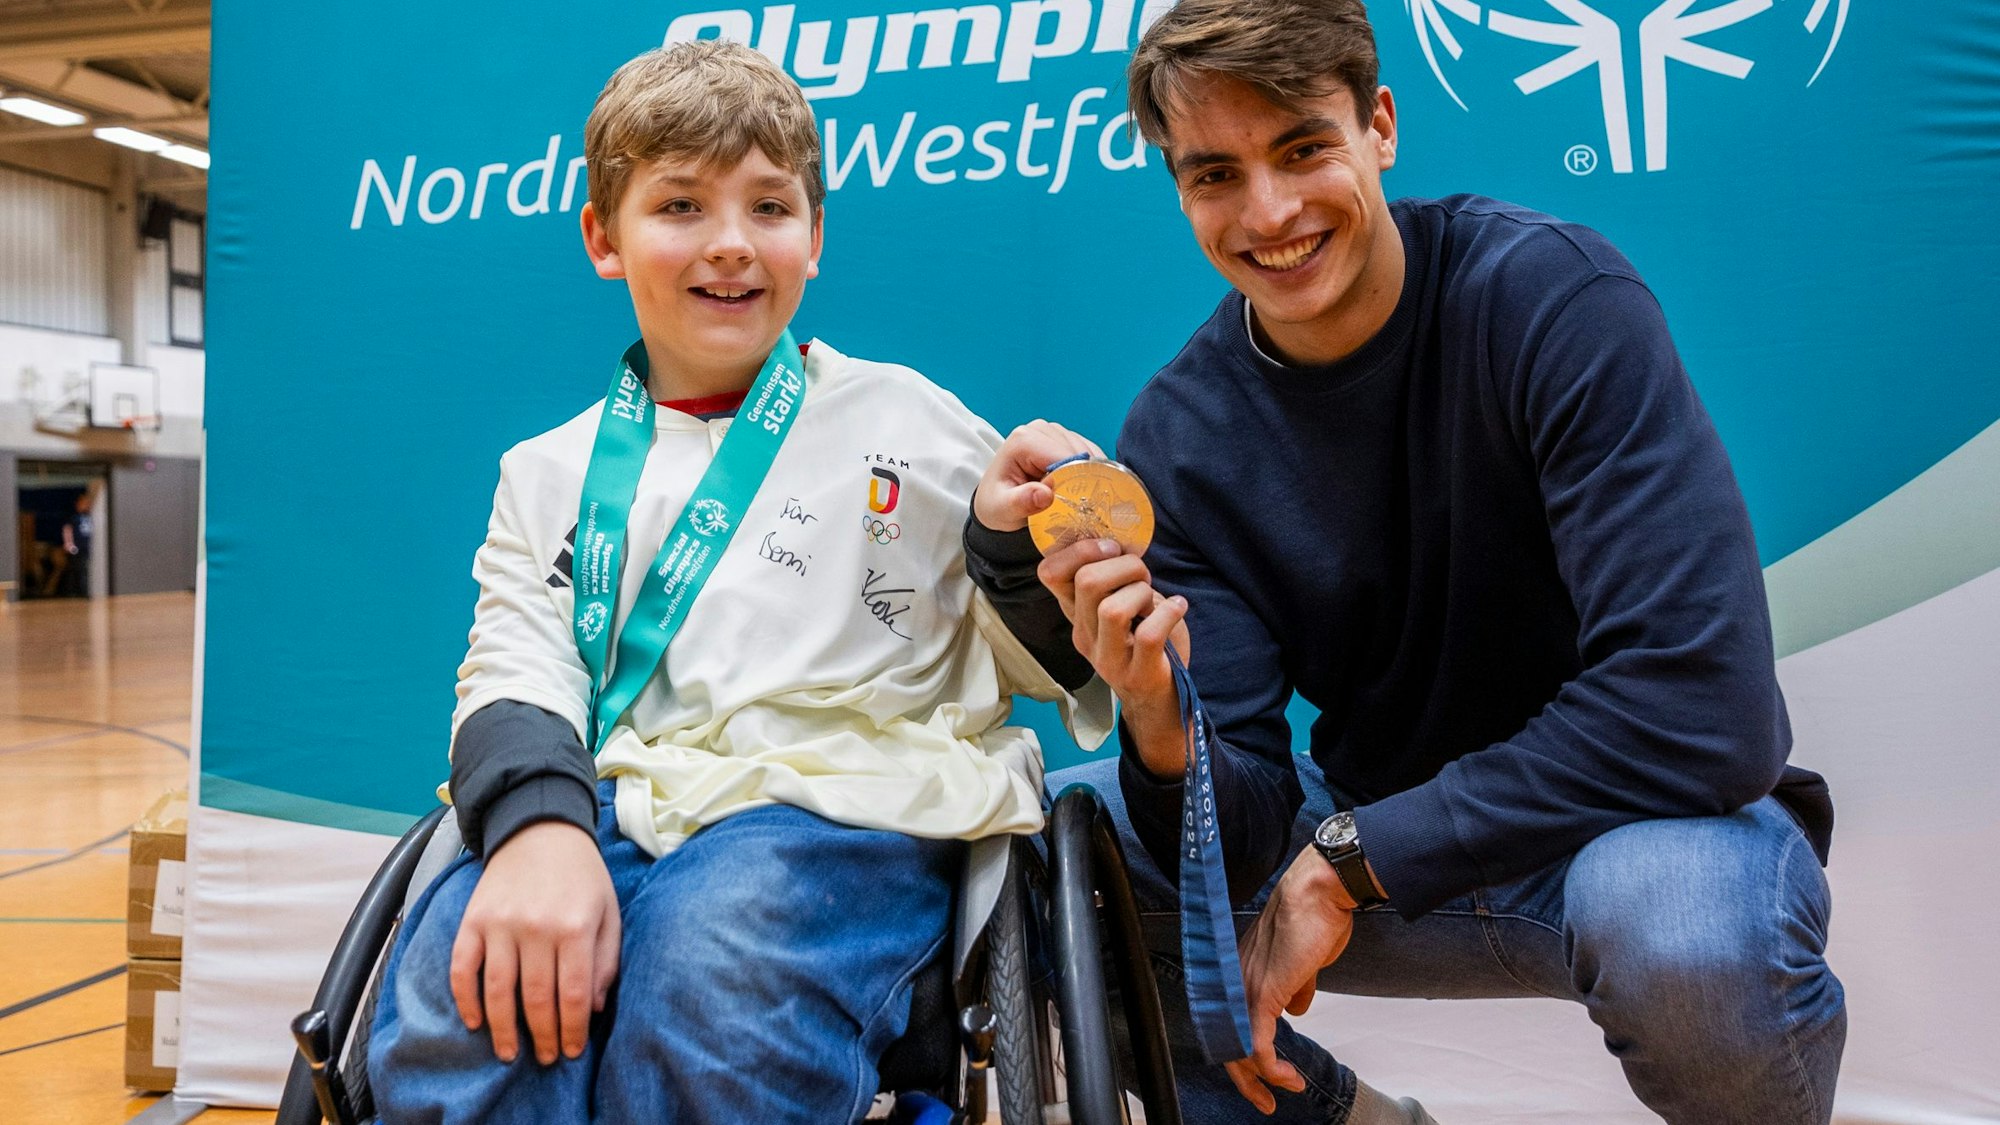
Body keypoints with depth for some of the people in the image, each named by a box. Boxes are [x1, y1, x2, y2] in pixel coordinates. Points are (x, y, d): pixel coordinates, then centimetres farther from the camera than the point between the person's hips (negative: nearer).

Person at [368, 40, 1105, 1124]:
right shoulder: (549, 473, 20)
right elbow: (513, 671, 6)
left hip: (836, 803, -2)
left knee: (712, 985, -35)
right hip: (609, 814, 2)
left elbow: (1045, 664, 12)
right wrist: (537, 821, -16)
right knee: (453, 1010, -30)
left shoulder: (907, 424, 11)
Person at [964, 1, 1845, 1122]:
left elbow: (1704, 703, -28)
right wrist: (1163, 733, -35)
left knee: (1674, 913, -38)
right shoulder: (1180, 432, -8)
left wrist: (1344, 860, -23)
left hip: (1640, 818, -3)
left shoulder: (1555, 294, -19)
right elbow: (1238, 836, -11)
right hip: (1371, 844, 4)